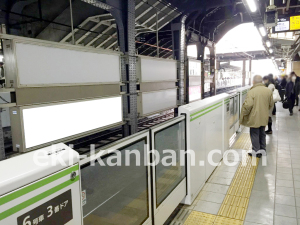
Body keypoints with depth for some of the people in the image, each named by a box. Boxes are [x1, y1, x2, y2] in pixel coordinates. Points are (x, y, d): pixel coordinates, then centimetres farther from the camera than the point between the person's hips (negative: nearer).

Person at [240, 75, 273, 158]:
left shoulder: (252, 91, -18)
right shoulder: (268, 91, 1)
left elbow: (248, 105, -23)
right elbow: (271, 104, 9)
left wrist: (243, 114, -9)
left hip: (254, 117, -6)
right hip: (264, 117, 6)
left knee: (254, 134, 6)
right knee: (262, 133, 19)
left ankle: (256, 151, 11)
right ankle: (263, 149, 28)